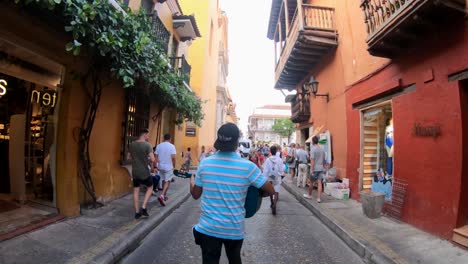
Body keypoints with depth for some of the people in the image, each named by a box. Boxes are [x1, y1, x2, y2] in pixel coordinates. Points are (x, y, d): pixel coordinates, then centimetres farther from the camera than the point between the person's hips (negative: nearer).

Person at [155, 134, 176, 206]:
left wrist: (157, 166, 9)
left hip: (161, 166, 5)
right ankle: (162, 196, -16)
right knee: (167, 182, 1)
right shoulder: (172, 146, -11)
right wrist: (174, 165, -2)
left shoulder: (158, 146, 2)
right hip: (168, 167, -5)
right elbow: (173, 157, -16)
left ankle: (165, 196, 28)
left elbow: (156, 157, 2)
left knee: (163, 181, 18)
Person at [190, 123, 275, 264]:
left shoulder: (205, 164, -9)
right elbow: (271, 190, -7)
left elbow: (195, 194, 2)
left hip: (208, 227, 0)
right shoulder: (248, 166, -15)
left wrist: (192, 181, 23)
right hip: (234, 229, 0)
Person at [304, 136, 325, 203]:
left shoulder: (313, 149, -12)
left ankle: (309, 195, 29)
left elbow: (312, 160, -16)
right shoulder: (322, 149, 8)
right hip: (321, 168, 5)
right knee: (319, 183, 2)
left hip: (315, 169, -5)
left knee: (311, 182, 12)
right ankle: (318, 198, 1)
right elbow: (323, 160, 14)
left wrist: (311, 170, -15)